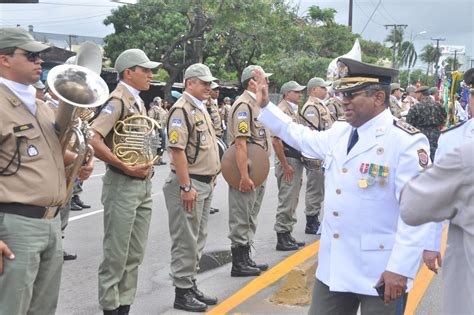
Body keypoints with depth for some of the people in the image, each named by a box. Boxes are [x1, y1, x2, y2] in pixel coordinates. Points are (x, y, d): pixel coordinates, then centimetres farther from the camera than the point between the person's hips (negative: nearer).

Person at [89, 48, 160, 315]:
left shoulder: (139, 102, 14)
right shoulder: (117, 100, -13)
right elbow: (93, 140, -25)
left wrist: (148, 165, 12)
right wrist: (126, 168, -22)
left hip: (144, 184, 9)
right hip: (122, 184, -9)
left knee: (136, 253, 13)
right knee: (117, 253, 0)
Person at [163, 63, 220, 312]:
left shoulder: (201, 109, 16)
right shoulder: (182, 109, -14)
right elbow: (177, 150, -21)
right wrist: (186, 187, -23)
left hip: (205, 184, 10)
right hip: (189, 184, -10)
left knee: (197, 241, 15)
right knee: (186, 242, -2)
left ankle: (191, 286, 25)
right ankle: (182, 293, 8)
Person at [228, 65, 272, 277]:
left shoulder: (257, 105, 16)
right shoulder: (243, 105, -15)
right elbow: (240, 142, -22)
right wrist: (244, 176, -26)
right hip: (248, 173, -10)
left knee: (250, 219, 16)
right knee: (241, 220, -2)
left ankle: (246, 259, 25)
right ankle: (238, 264, 6)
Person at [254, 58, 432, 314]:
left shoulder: (406, 142, -15)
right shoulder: (339, 132, 8)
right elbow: (302, 138, 26)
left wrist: (400, 269, -23)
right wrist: (265, 106, 24)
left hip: (381, 273, -7)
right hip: (333, 265, 7)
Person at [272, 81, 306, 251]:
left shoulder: (294, 111, 18)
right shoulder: (282, 110, -13)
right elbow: (276, 140, -20)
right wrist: (285, 165, -21)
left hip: (297, 160, 10)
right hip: (288, 160, -10)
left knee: (293, 200, 14)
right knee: (287, 200, -6)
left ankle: (287, 234, 22)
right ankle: (282, 238, 1)